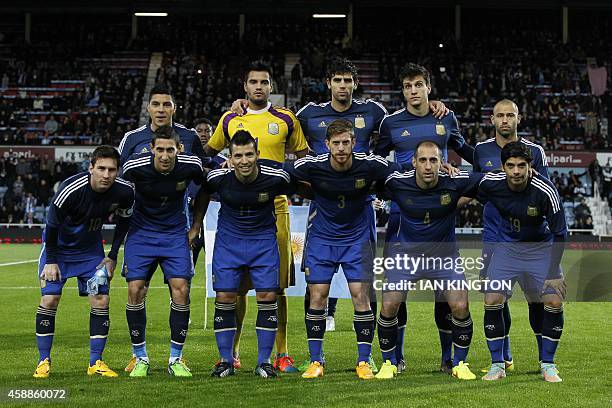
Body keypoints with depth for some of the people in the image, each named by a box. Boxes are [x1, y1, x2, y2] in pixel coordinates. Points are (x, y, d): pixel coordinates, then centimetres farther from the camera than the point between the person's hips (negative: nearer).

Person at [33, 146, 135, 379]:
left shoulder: (124, 192, -21)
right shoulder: (71, 189, -33)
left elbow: (123, 221, 0)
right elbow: (52, 225, -18)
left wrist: (112, 257, -2)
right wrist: (51, 261, -13)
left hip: (91, 249, 3)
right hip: (58, 247, -3)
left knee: (101, 300, -7)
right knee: (49, 299, -11)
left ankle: (96, 362, 3)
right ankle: (44, 362, 1)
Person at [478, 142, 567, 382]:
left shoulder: (545, 191, -27)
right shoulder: (490, 183, -20)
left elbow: (560, 233, -19)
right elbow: (473, 199, 6)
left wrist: (553, 273, -21)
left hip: (541, 247, -1)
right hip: (507, 246, 2)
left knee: (555, 302, -14)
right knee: (492, 301, -13)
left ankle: (548, 365, 5)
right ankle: (497, 365, 2)